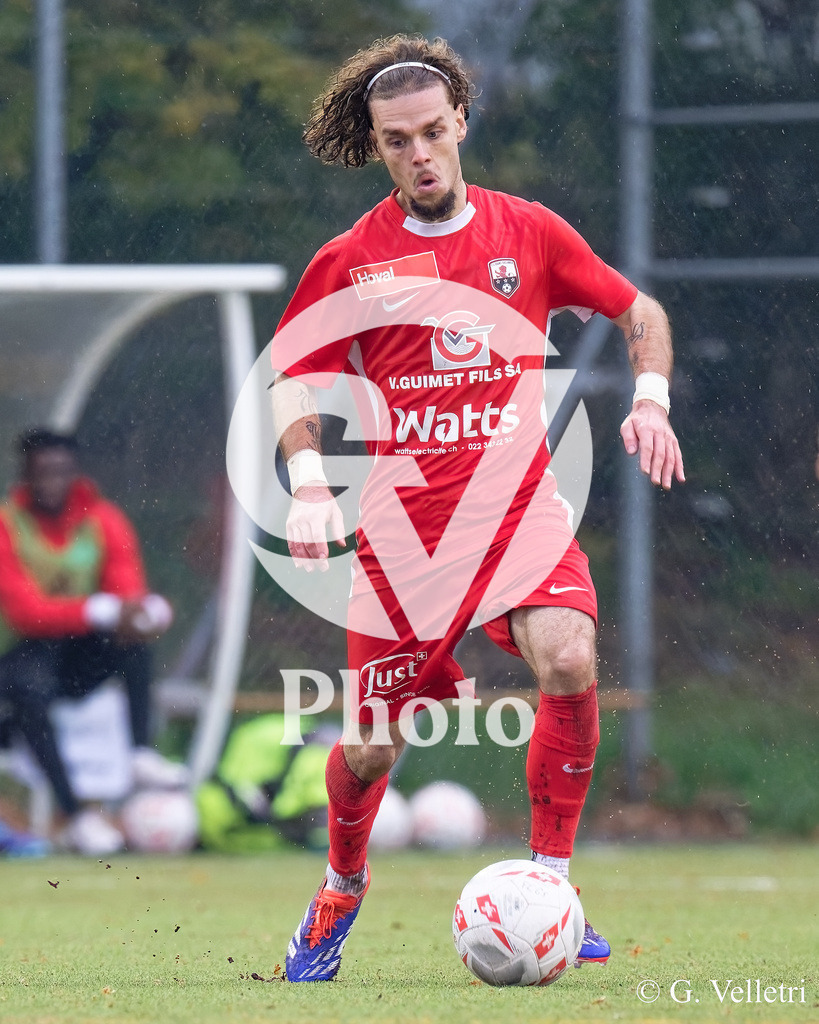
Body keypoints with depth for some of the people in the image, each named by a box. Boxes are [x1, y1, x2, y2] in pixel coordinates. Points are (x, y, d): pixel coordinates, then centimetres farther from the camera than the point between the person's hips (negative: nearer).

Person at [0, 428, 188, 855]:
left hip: (80, 655, 4)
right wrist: (104, 611, -36)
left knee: (134, 635, -26)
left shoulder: (104, 521, 0)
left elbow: (130, 596, -8)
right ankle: (75, 815, -38)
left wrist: (146, 612, -35)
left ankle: (142, 754, -31)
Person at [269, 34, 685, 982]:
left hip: (518, 503, 0)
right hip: (401, 519, 0)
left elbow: (640, 311, 15)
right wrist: (308, 478, -9)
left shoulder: (528, 232, 5)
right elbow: (292, 378, 9)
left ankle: (549, 884, -12)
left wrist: (650, 399, -2)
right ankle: (341, 892, 32)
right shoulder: (349, 262, 2)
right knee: (368, 748, 0)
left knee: (569, 663, -27)